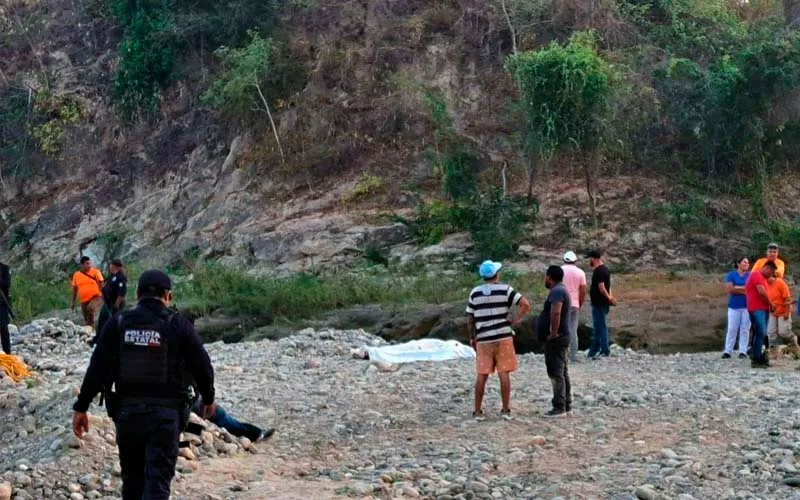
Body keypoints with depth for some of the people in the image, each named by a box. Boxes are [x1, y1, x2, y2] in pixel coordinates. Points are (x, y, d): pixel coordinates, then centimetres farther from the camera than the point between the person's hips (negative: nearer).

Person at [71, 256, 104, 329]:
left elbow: (101, 285, -2)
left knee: (91, 308, -34)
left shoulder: (95, 272, -2)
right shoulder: (76, 275, 7)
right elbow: (74, 289, 14)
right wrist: (73, 302, 13)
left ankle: (92, 326, -24)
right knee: (86, 320, 8)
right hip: (84, 301, 4)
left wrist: (103, 297, -9)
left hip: (95, 298, -4)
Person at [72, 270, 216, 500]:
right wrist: (208, 398, 19)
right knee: (158, 481, -4)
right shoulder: (178, 325, -2)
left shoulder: (118, 324, 2)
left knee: (132, 478, 19)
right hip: (166, 413, -2)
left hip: (127, 411, 2)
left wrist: (81, 407, 4)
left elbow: (97, 369, -1)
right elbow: (202, 366, 1)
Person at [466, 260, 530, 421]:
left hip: (483, 339, 2)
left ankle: (478, 411, 10)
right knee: (504, 374, 3)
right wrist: (516, 321, -2)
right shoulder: (505, 290, -4)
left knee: (482, 375, 7)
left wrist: (472, 337, 18)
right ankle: (506, 410, 7)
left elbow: (470, 320, 7)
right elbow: (526, 305, -12)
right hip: (503, 337, -2)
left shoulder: (475, 293, 4)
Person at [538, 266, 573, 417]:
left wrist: (553, 333, -25)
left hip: (556, 340, -11)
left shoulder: (557, 291, -16)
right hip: (563, 338, 11)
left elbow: (556, 313, -31)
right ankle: (567, 406, 16)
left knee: (556, 373, -8)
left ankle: (559, 407, -8)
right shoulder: (562, 290, 19)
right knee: (563, 373, 12)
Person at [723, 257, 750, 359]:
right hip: (734, 306, -1)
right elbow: (729, 289, -8)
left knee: (745, 329, 2)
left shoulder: (750, 276, 9)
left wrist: (737, 288, -7)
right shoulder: (731, 275, 4)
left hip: (747, 306, 1)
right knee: (732, 329, -2)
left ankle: (743, 351, 6)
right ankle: (728, 351, 1)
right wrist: (744, 289, -6)